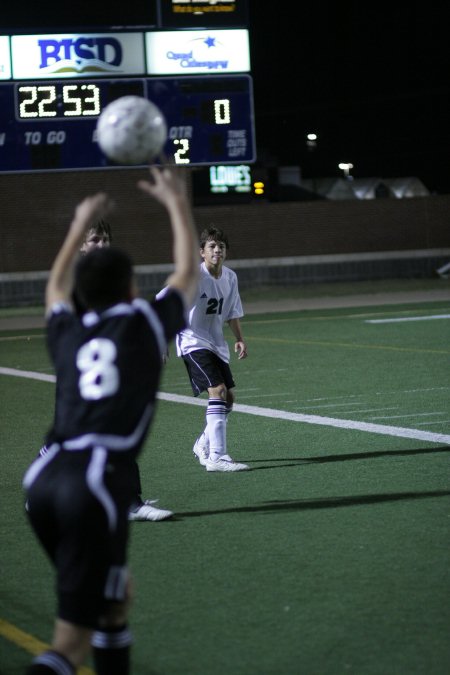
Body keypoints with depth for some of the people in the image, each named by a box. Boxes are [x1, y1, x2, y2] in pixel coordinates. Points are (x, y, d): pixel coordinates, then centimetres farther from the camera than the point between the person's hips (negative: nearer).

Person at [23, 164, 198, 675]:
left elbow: (56, 286, 43)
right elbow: (188, 272, 26)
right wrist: (177, 203, 37)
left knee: (115, 596, 27)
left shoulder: (67, 334, 19)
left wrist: (80, 224, 53)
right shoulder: (142, 324, 8)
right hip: (98, 481, -6)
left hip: (44, 478, 6)